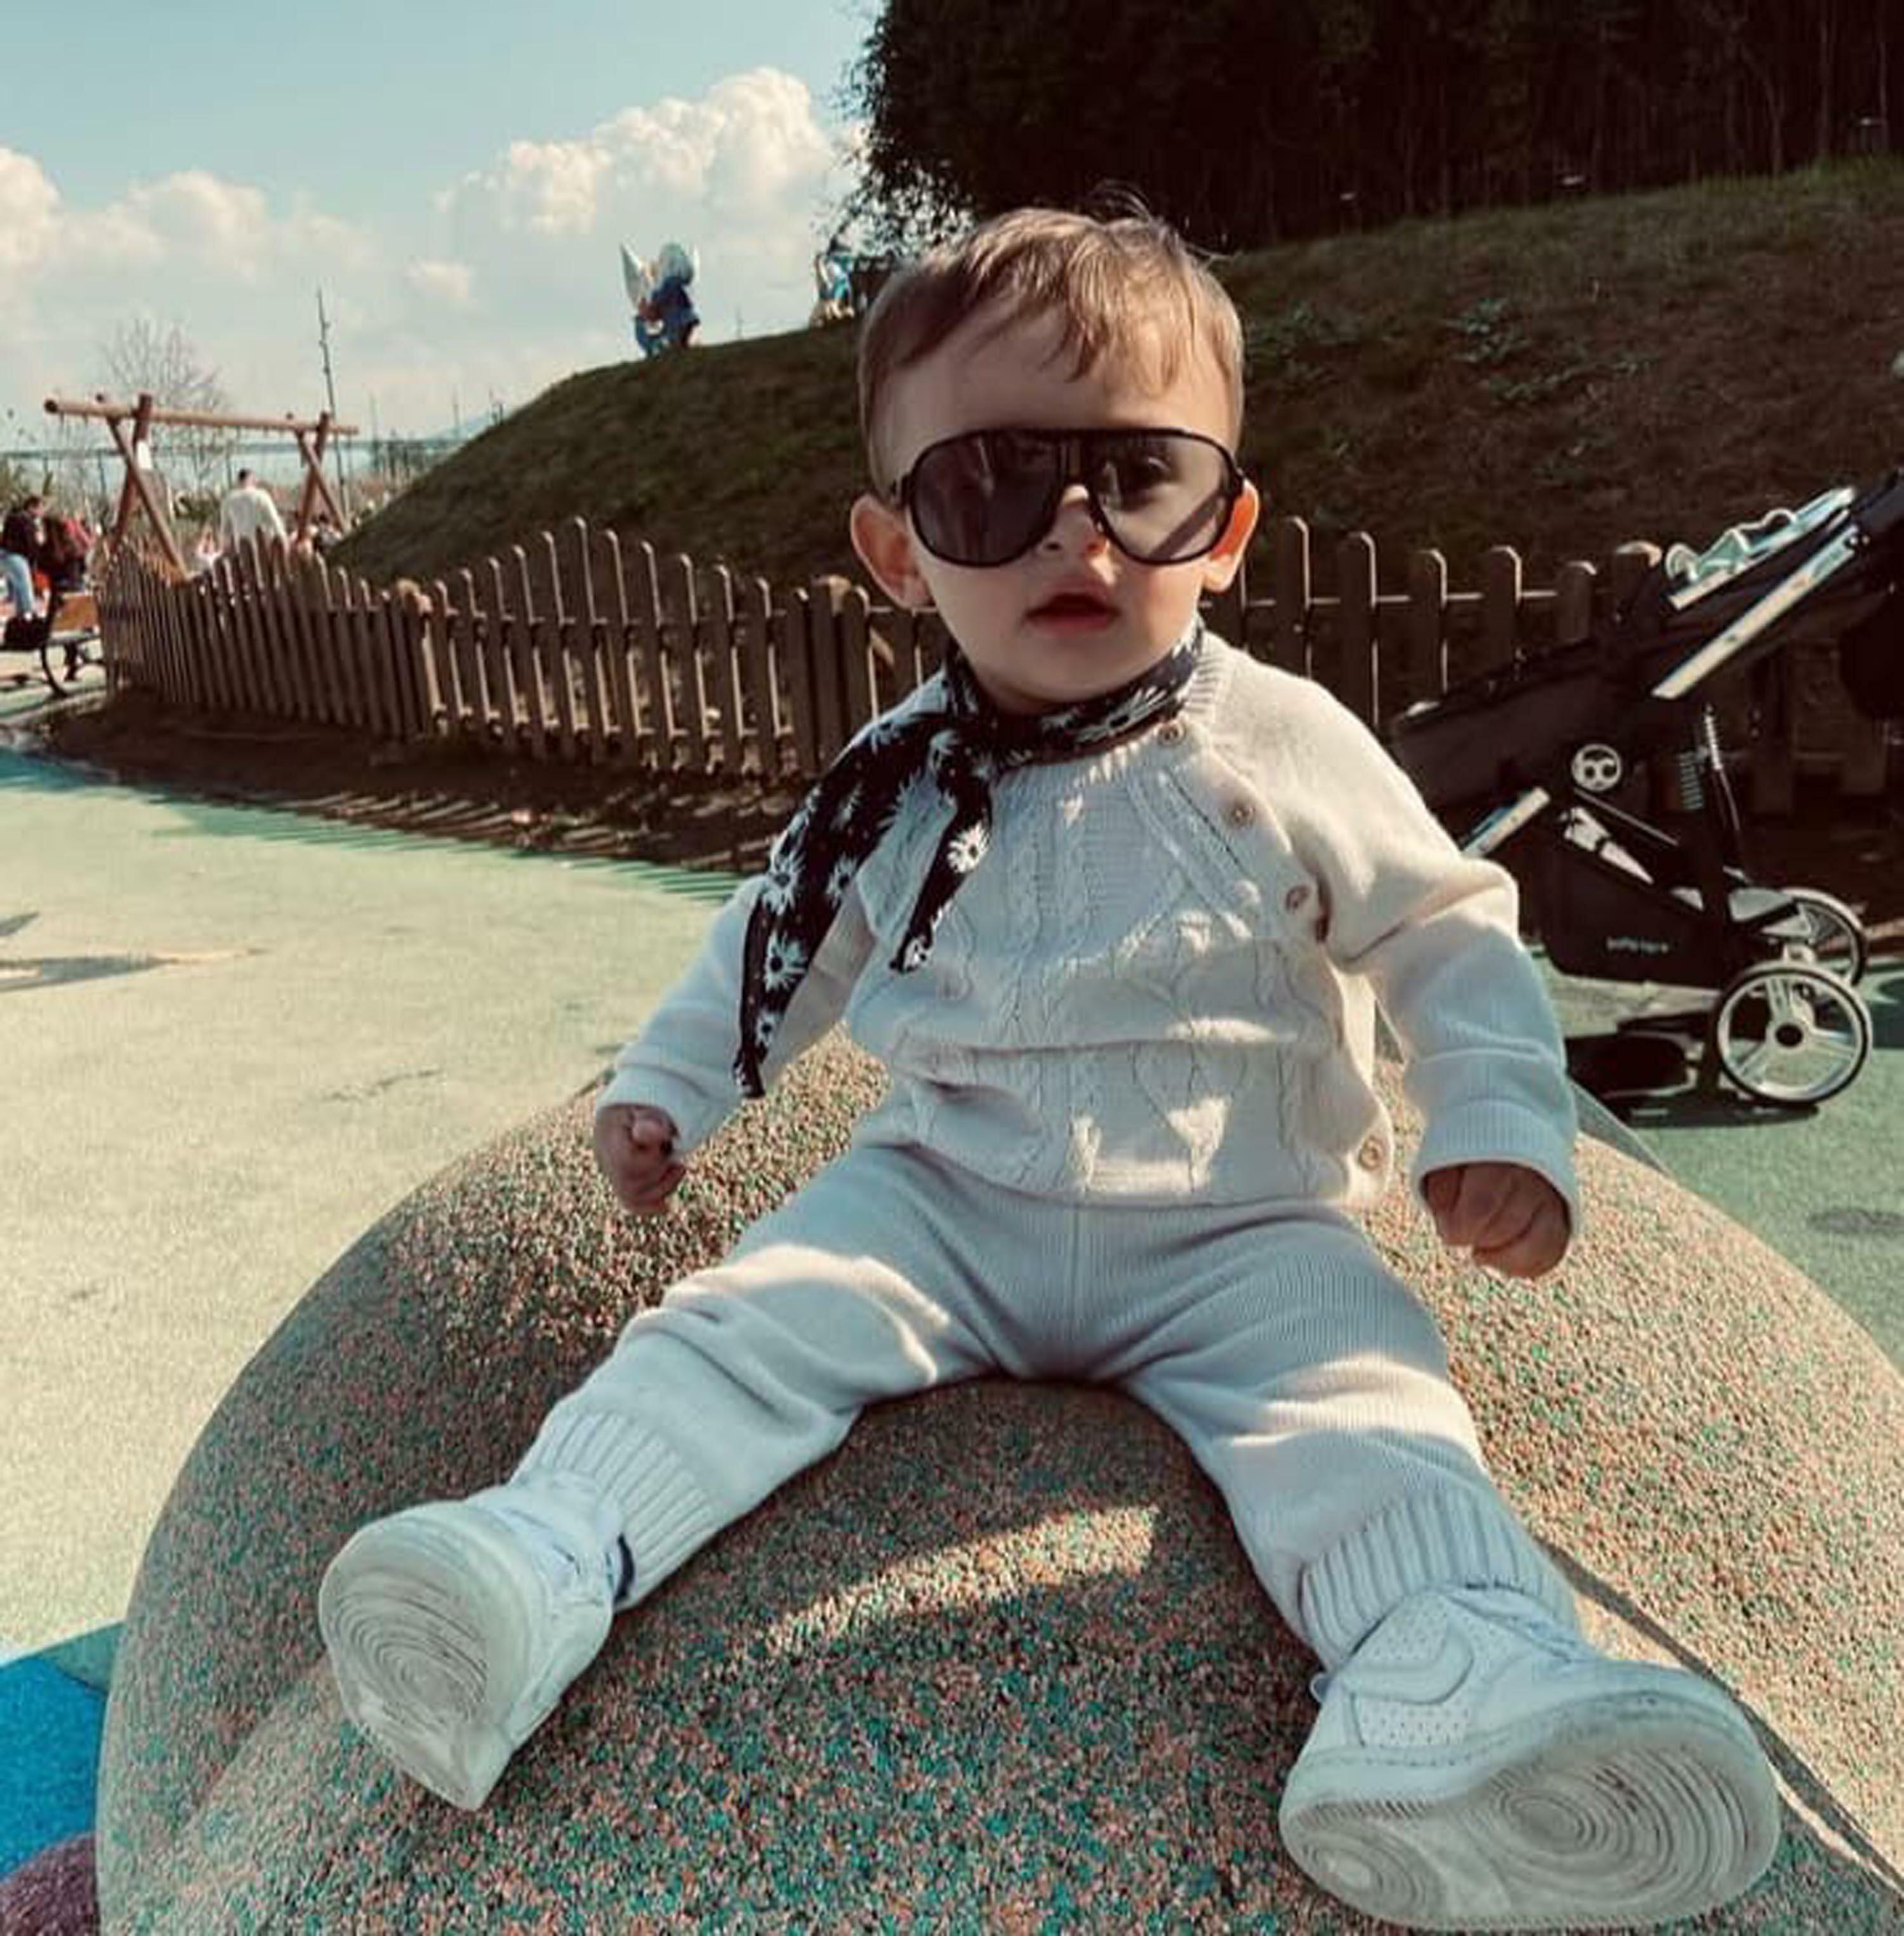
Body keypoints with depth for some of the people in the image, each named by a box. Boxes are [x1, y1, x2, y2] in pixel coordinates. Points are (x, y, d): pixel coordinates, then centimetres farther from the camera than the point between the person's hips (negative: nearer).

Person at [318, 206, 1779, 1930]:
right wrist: (665, 1083, 12)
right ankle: (545, 1559, -25)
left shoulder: (1288, 753, -6)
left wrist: (1504, 1124, -12)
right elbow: (779, 942, 18)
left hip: (1238, 1235, -2)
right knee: (742, 1326, -17)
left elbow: (1450, 937, 2)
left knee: (1359, 1411, -29)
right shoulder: (893, 783, 2)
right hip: (946, 1203, 3)